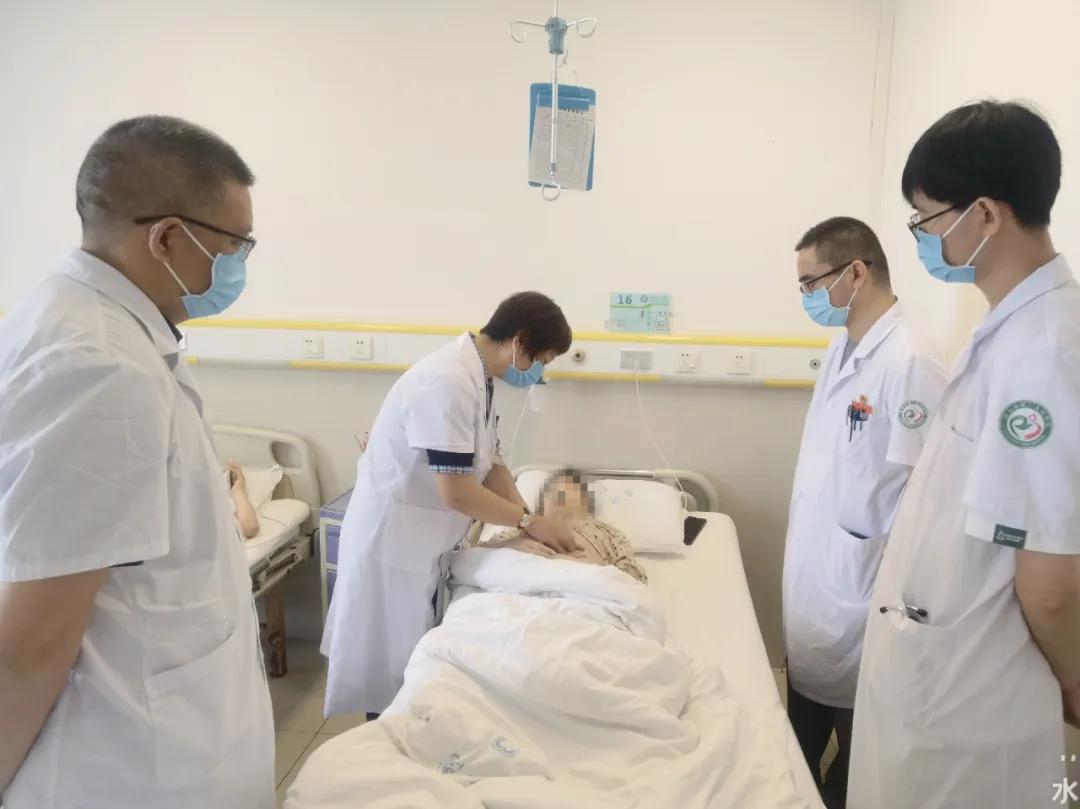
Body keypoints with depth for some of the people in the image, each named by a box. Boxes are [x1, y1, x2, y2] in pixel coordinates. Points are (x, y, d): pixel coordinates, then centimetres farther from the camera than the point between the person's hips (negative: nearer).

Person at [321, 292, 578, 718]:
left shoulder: (478, 378, 3)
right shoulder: (449, 382, -28)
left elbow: (490, 464, 7)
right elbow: (457, 493, -28)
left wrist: (531, 522, -4)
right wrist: (530, 521, -16)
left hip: (425, 541, 9)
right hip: (393, 541, -9)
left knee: (415, 661, 21)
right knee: (393, 669, 8)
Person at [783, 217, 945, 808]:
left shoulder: (909, 361, -22)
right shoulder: (842, 347, 5)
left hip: (858, 572, -8)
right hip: (813, 561, 8)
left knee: (848, 710, 11)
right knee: (805, 683, 22)